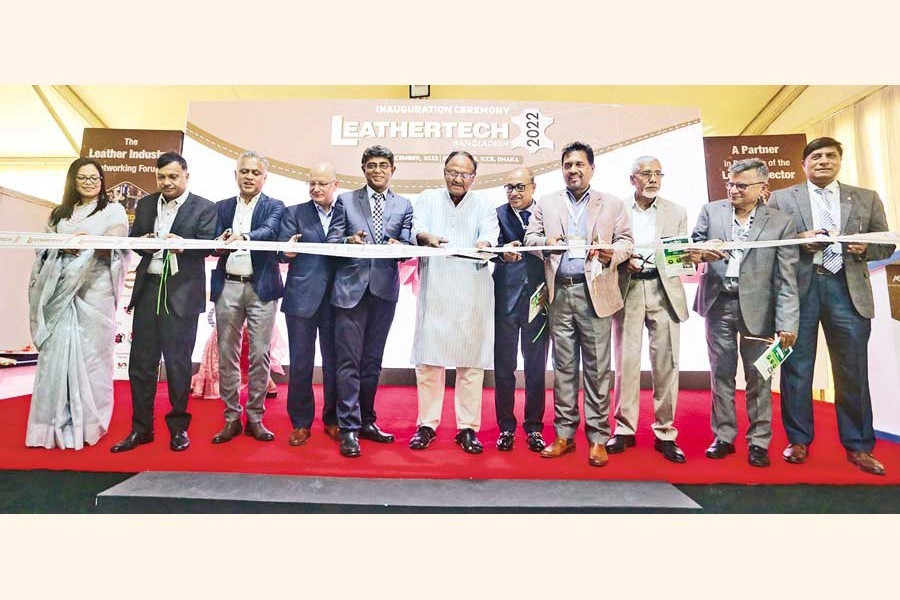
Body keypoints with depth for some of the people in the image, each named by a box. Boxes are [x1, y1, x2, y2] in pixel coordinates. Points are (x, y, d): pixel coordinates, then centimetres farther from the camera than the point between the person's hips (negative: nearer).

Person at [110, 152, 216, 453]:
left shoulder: (204, 208, 0)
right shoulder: (145, 204, 15)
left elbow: (208, 246, -7)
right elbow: (133, 240, 16)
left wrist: (183, 244, -26)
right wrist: (143, 242, -6)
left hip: (182, 292, -4)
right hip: (148, 288, 5)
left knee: (178, 362, 3)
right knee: (141, 360, 7)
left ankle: (178, 427, 17)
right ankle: (140, 428, 19)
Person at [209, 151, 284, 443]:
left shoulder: (274, 207, 5)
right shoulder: (222, 207, 15)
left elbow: (269, 231, -16)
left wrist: (242, 236, -35)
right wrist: (221, 242, -19)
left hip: (261, 288, -3)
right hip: (228, 287, 3)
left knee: (260, 355, 1)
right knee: (227, 355, 6)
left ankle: (255, 418, 13)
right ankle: (232, 418, 17)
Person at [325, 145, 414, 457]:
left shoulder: (404, 206, 12)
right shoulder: (346, 200, 9)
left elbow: (408, 247, 4)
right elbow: (331, 241, 3)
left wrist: (399, 245, -17)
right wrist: (349, 240, -17)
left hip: (384, 290, 2)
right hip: (351, 288, -2)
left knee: (373, 360, 11)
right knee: (349, 361, -3)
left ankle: (366, 421, 24)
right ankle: (349, 428, 4)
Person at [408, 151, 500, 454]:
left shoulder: (483, 204, 12)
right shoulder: (428, 198, 13)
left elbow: (491, 233, -5)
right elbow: (416, 230, -4)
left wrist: (485, 245, -29)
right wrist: (427, 237, -27)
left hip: (472, 294, 0)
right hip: (434, 292, 0)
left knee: (471, 362, 2)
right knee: (428, 360, 2)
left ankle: (468, 428, 14)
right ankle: (427, 424, 16)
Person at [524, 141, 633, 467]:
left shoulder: (612, 204, 10)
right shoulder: (546, 202, 14)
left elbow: (626, 241, 5)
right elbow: (530, 237, 10)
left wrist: (612, 254, -17)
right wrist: (545, 242, -12)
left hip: (595, 292, -1)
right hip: (559, 293, 2)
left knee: (597, 367, 0)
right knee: (563, 366, 7)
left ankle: (598, 438, 10)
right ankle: (565, 434, 16)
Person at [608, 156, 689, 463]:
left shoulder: (677, 212, 14)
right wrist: (624, 261, -13)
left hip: (664, 291, 1)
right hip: (627, 291, -1)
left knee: (666, 364, 0)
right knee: (626, 362, 1)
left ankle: (665, 433, 11)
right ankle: (624, 429, 11)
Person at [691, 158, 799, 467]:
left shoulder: (781, 223, -2)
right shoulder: (711, 211, 4)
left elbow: (786, 278, -6)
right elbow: (692, 248, 7)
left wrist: (786, 322, -12)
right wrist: (701, 253, -18)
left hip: (757, 307, -2)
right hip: (718, 303, 2)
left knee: (758, 377, 6)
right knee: (721, 373, 10)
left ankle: (758, 442, 20)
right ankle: (723, 437, 22)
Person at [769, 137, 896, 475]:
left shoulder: (867, 199, 15)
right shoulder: (781, 199, 9)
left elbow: (887, 244, 15)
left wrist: (865, 248, -6)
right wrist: (799, 241, -13)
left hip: (848, 289, 2)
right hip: (798, 289, -1)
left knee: (853, 371, 4)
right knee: (796, 368, 3)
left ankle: (858, 446, 17)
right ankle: (798, 440, 14)